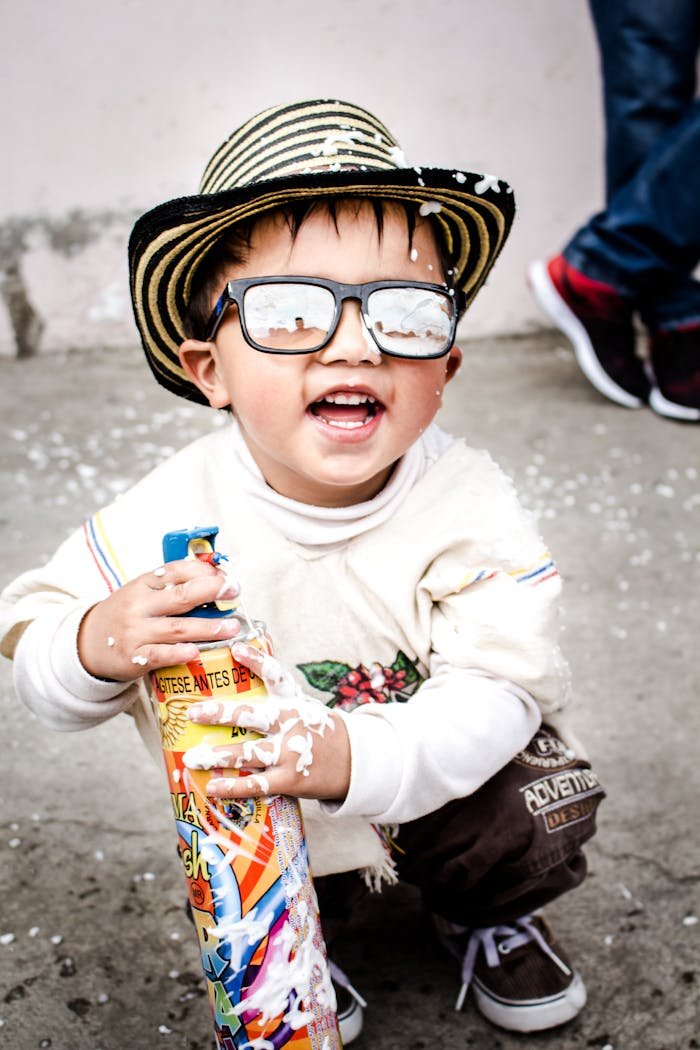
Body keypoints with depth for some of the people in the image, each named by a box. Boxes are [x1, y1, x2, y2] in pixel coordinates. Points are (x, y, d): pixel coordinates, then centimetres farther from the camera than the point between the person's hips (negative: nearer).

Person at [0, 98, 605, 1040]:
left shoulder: (469, 506, -25)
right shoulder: (169, 515, -23)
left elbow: (501, 688, -29)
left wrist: (356, 757, -48)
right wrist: (96, 647, -40)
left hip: (442, 765, 0)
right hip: (254, 800, 0)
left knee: (546, 811, -18)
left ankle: (491, 914, 19)